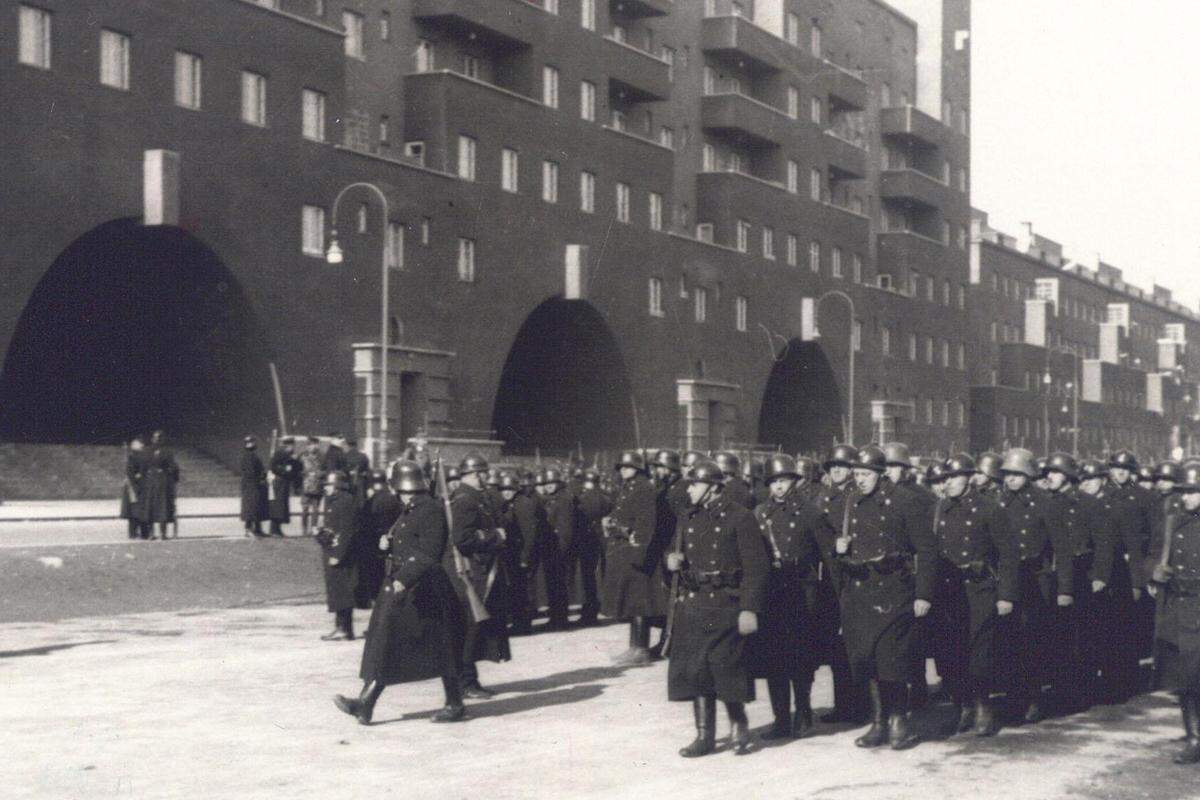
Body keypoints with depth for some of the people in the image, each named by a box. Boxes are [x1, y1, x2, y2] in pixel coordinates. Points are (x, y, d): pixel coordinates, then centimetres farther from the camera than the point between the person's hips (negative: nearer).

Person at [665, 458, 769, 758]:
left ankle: (739, 727, 16)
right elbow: (680, 556, 24)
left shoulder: (739, 517, -7)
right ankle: (704, 735, 12)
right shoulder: (688, 520, 13)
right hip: (691, 606, 6)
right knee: (694, 670, 4)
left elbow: (756, 566, -9)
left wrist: (749, 609, -15)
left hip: (725, 606, -6)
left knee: (726, 668, -5)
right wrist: (673, 561, -1)